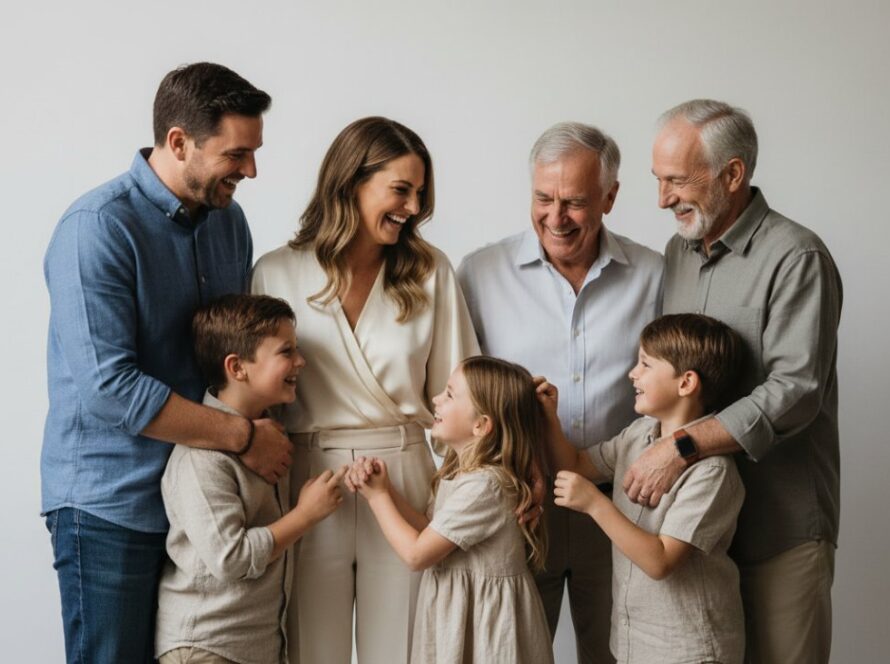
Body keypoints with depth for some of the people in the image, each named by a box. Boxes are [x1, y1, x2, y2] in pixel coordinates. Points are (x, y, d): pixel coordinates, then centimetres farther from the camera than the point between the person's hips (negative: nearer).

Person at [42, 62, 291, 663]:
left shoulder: (229, 218, 6)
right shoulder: (97, 228, -16)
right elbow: (109, 387, -23)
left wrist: (262, 427, -2)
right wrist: (243, 436, -19)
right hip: (112, 506, -6)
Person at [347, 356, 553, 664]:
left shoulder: (483, 485, -25)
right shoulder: (464, 472, 5)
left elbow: (417, 554, -20)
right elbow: (432, 535, 5)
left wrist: (378, 497, -10)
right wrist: (387, 490, -5)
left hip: (482, 616, -8)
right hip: (459, 609, 8)